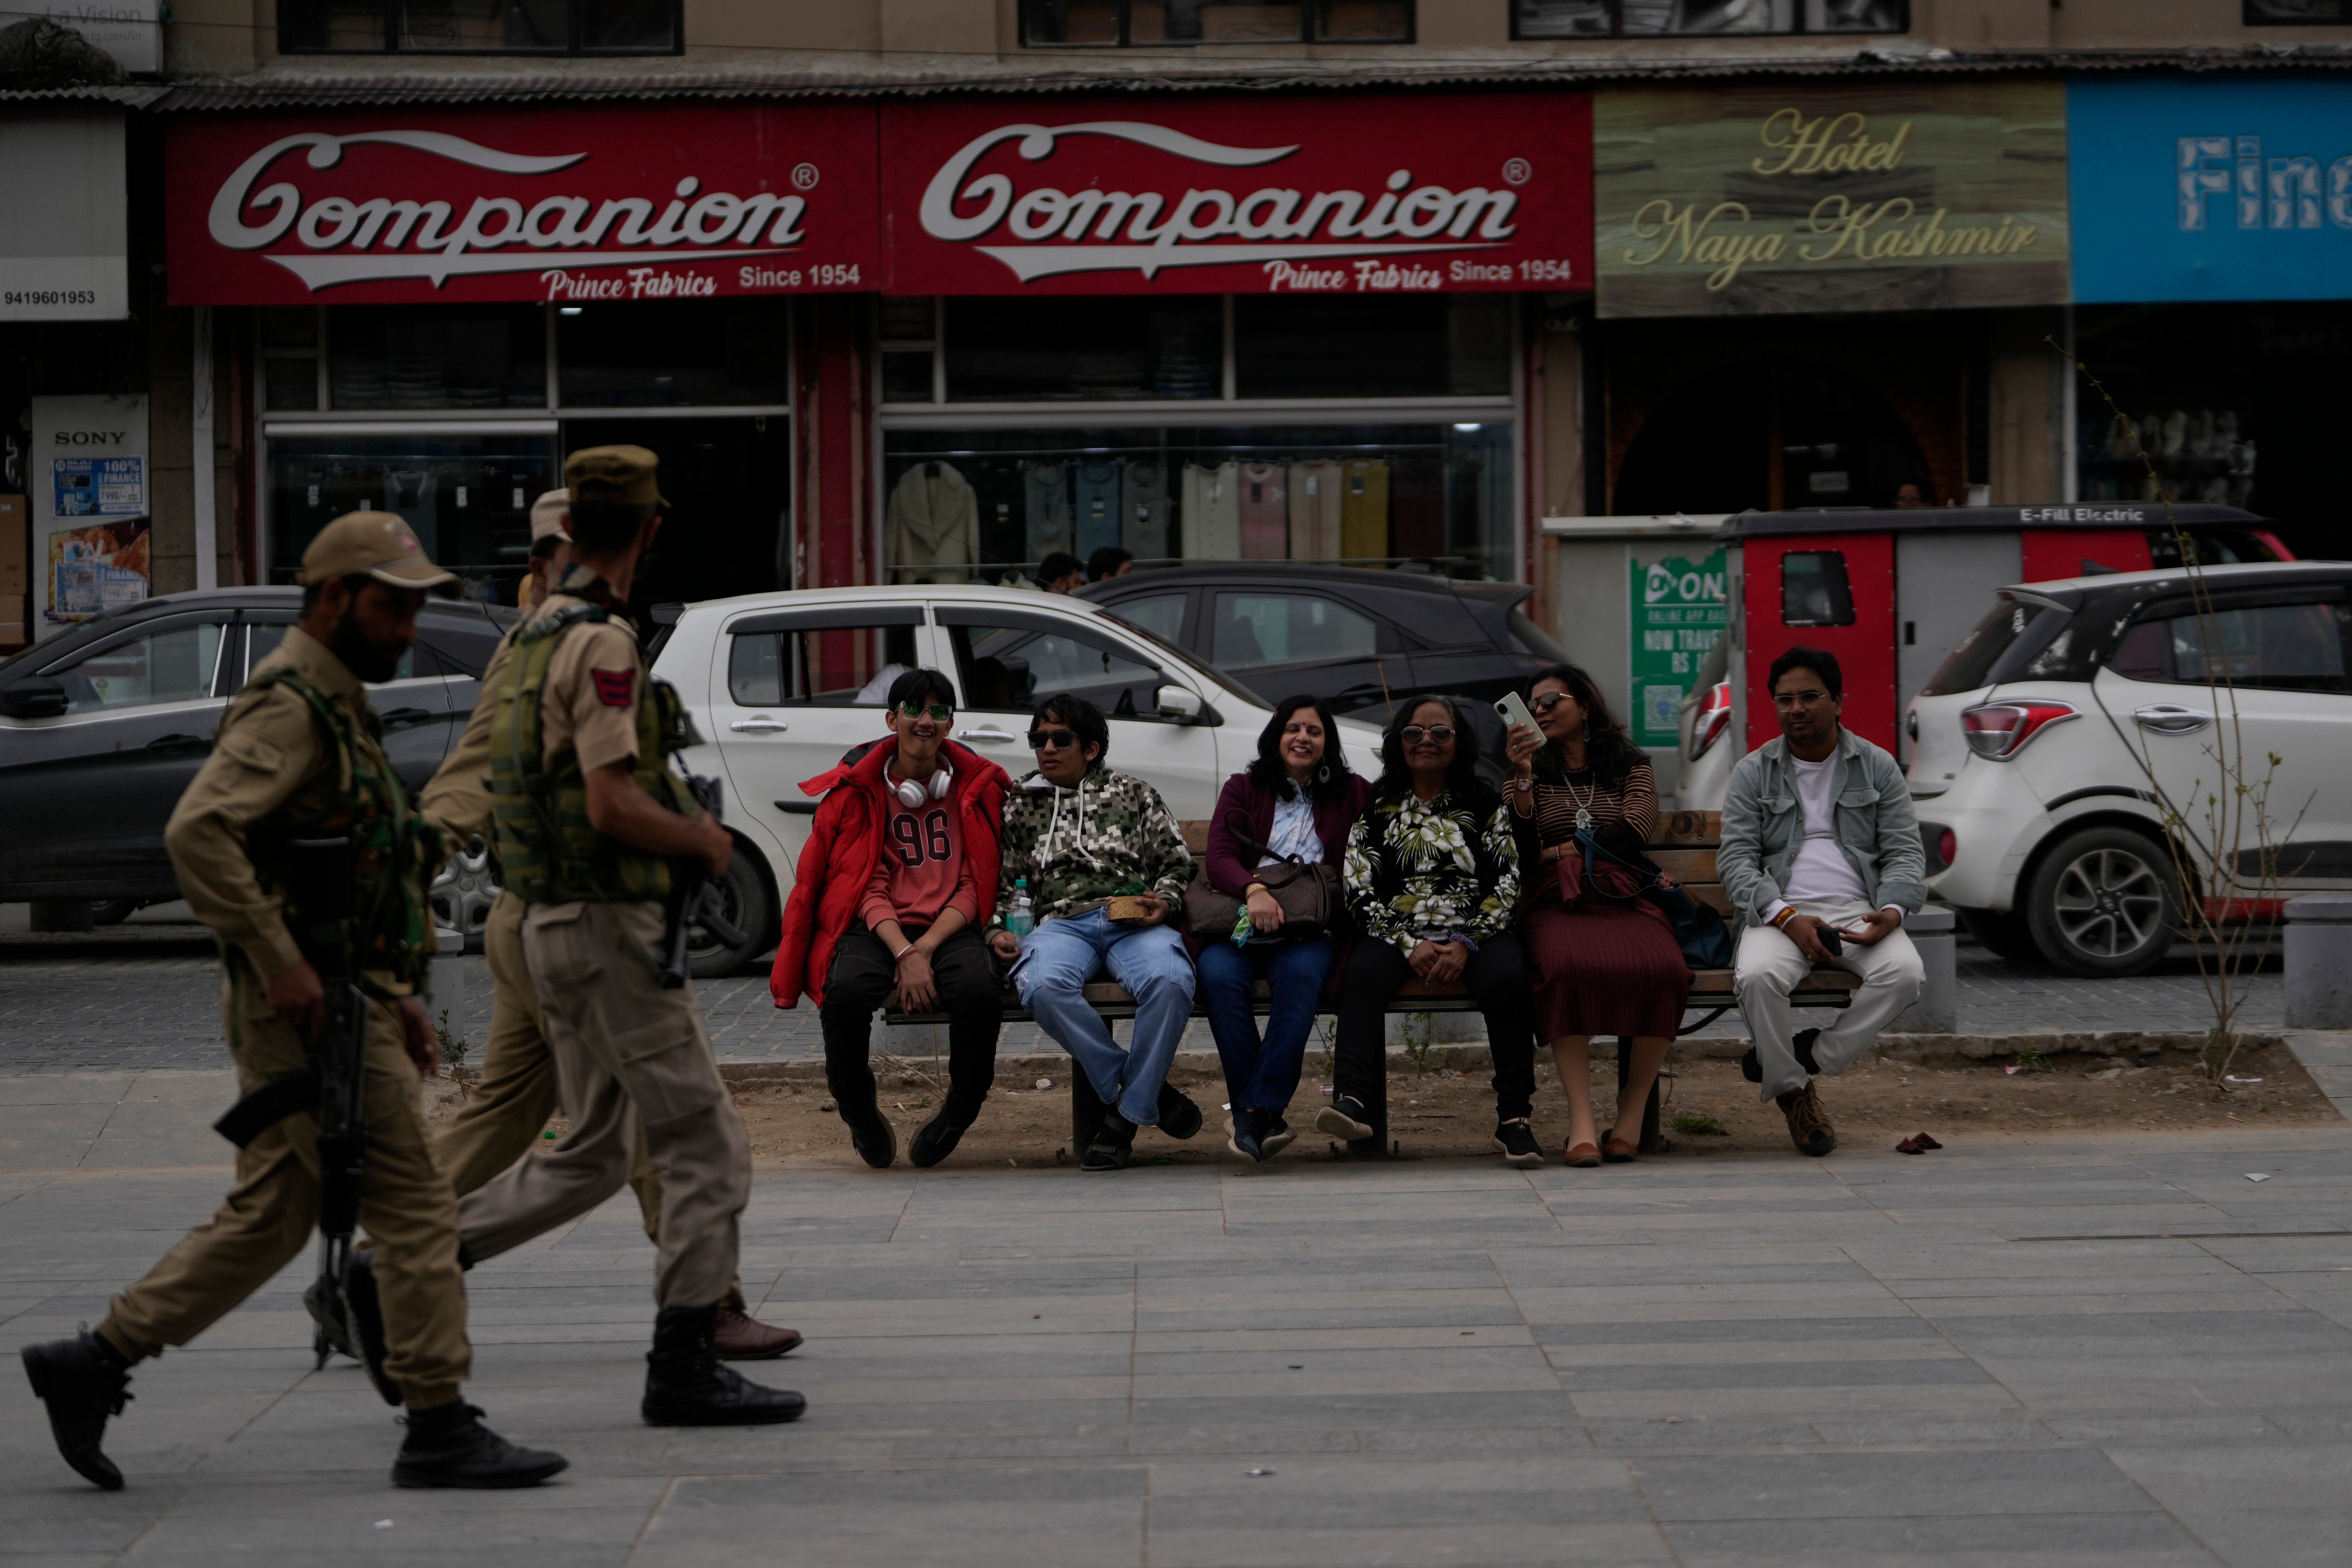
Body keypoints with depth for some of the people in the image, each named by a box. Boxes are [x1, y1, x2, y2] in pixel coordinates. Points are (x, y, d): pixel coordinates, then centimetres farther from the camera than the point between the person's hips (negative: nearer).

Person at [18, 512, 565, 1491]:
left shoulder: (334, 708, 19)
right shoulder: (288, 705, -14)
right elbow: (197, 832, -27)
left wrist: (394, 995, 22)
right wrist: (282, 964, -26)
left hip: (338, 1004, 10)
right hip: (307, 1009, -10)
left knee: (266, 1222, 13)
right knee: (415, 1213, -6)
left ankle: (91, 1365, 17)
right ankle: (441, 1433, 0)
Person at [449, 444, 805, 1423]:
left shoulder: (540, 635, 14)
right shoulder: (601, 643, -16)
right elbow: (614, 805, -23)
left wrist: (680, 826, 20)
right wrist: (705, 842, -7)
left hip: (554, 925, 10)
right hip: (610, 926, -10)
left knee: (592, 1157, 16)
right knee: (706, 1148, -3)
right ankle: (685, 1371, -1)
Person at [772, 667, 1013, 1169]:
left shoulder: (978, 786, 11)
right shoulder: (860, 791, 9)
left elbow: (974, 887, 6)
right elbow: (870, 888, 2)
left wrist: (927, 948, -11)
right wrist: (904, 954, -15)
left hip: (950, 928, 0)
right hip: (876, 928, 0)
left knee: (979, 992, -34)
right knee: (846, 992, -34)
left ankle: (961, 1109, -7)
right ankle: (860, 1113, -6)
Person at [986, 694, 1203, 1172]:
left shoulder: (1133, 794, 21)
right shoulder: (1020, 807, 24)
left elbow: (1178, 863, 20)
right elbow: (1001, 883, 23)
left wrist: (1164, 903, -1)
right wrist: (998, 930, 4)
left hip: (1133, 921, -1)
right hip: (1061, 923, 1)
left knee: (1170, 981, -37)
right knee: (1043, 985, -38)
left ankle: (1126, 1115, -25)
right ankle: (1140, 1089, -22)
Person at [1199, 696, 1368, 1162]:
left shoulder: (1351, 794, 19)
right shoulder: (1243, 790, 16)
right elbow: (1219, 857, -1)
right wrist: (1253, 890, -19)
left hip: (1308, 931, 0)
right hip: (1239, 928, 0)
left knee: (1301, 973, -36)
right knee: (1219, 975, -34)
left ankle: (1256, 1112, -38)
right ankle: (1264, 1119, -32)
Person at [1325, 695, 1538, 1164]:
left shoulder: (1485, 805, 15)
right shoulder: (1376, 809, 15)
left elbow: (1508, 885, 5)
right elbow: (1360, 892, 4)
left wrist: (1466, 943, -12)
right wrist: (1410, 946, -11)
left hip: (1476, 933, 0)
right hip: (1397, 933, 0)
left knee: (1506, 976, -34)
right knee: (1364, 973, -34)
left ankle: (1513, 1118, -31)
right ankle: (1354, 1105, -50)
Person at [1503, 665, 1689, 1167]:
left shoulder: (1633, 766, 21)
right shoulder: (1535, 773, 23)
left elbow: (1635, 830, 3)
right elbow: (1521, 845, 6)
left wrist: (1564, 851, 6)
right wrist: (1522, 777, -5)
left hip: (1625, 899, 0)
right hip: (1557, 905, 0)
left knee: (1661, 969, -35)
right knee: (1569, 968, -38)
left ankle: (1632, 1112, -21)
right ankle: (1581, 1121, -37)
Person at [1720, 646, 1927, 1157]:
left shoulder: (1878, 767, 13)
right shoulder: (1754, 773, 11)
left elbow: (1906, 852, 10)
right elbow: (1736, 860, 3)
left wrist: (1892, 910, -13)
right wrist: (1785, 917, -15)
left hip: (1859, 912, 1)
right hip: (1781, 912, -1)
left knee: (1905, 972, -32)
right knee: (1758, 977, -35)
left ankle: (1812, 1055, -13)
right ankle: (1792, 1089, -11)